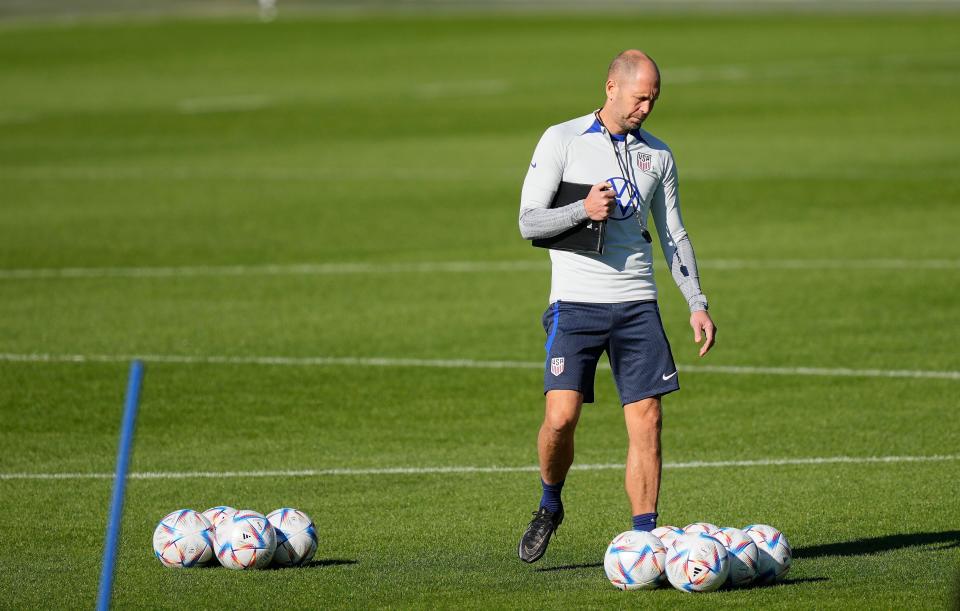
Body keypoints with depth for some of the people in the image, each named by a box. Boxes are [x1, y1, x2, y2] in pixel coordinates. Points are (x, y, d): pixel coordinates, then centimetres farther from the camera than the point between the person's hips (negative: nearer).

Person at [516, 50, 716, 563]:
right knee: (561, 415, -15)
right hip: (576, 303, -4)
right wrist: (584, 210, -21)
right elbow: (529, 222, -4)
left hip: (637, 304, 4)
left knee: (646, 420, -5)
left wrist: (696, 304, 11)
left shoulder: (657, 154, 12)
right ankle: (549, 506, 12)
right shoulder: (561, 140, -1)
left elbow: (673, 235, 19)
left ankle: (643, 537, 0)